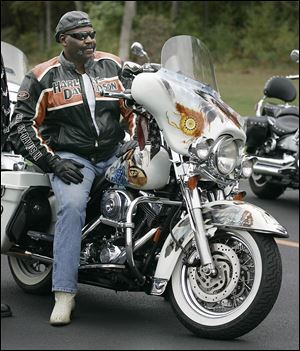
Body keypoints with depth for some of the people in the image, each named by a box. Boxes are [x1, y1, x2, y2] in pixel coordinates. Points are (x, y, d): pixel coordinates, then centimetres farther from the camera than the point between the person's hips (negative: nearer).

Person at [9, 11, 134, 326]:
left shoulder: (113, 66, 9)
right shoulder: (43, 77, 0)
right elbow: (21, 126, -2)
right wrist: (52, 162, -13)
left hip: (114, 154, 5)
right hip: (70, 158, -4)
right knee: (72, 206, -33)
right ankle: (64, 295, -32)